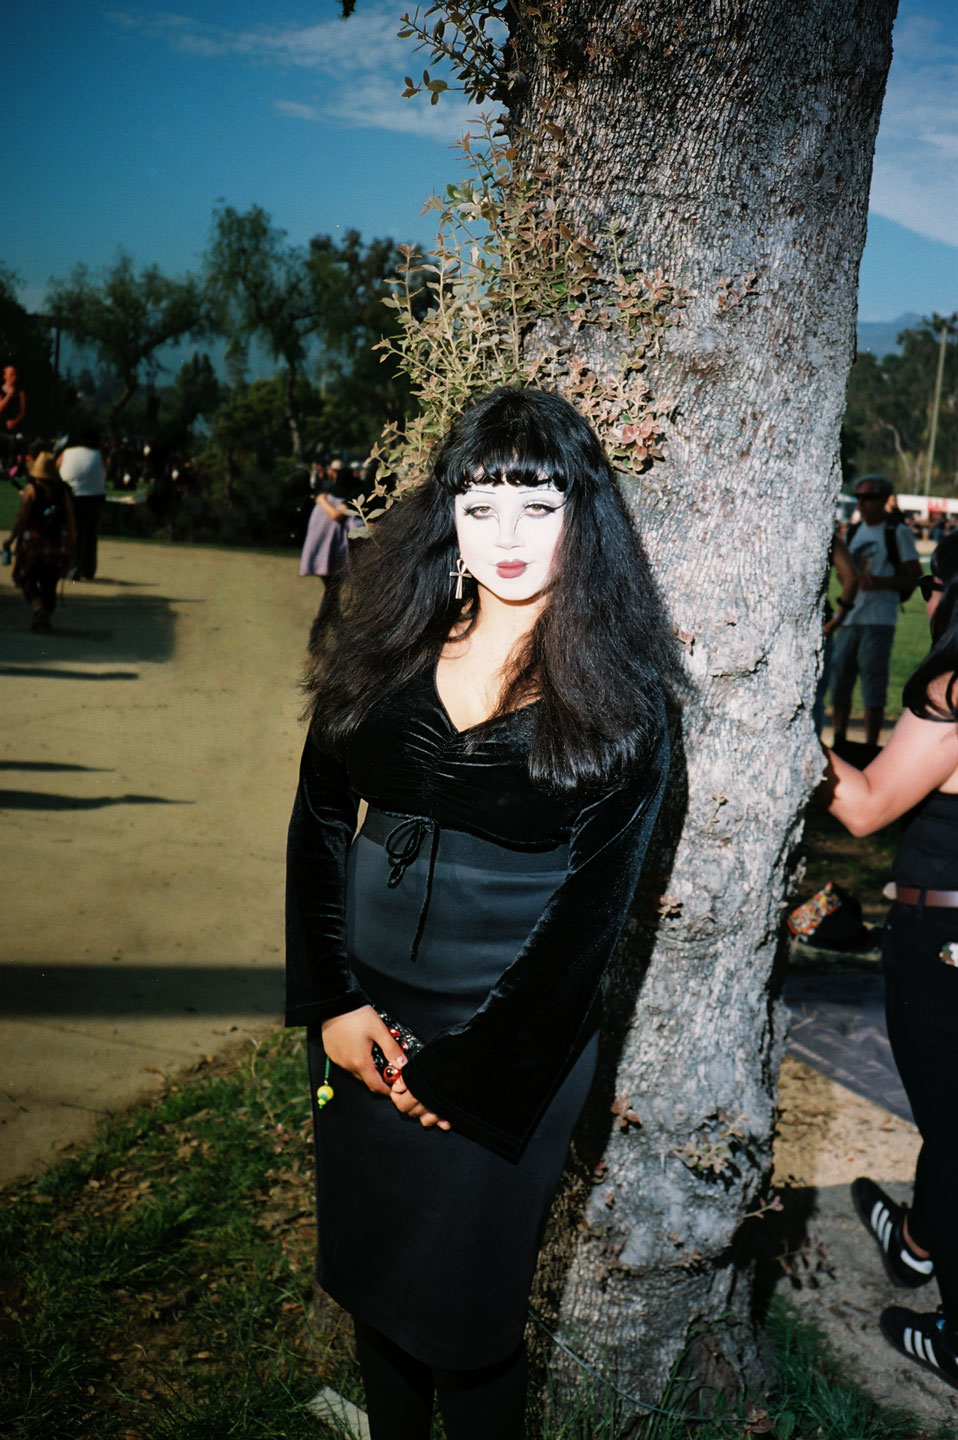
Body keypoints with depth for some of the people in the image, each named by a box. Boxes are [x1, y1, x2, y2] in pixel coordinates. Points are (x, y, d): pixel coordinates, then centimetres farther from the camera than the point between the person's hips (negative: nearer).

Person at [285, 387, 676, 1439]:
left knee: (461, 1307, 10)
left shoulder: (621, 699, -10)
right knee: (366, 1271, 20)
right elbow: (319, 821, 1)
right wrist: (331, 1000, -9)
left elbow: (590, 909, -10)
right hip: (361, 1017, 4)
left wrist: (464, 1073, -10)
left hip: (511, 1042, -4)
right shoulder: (391, 645, 0)